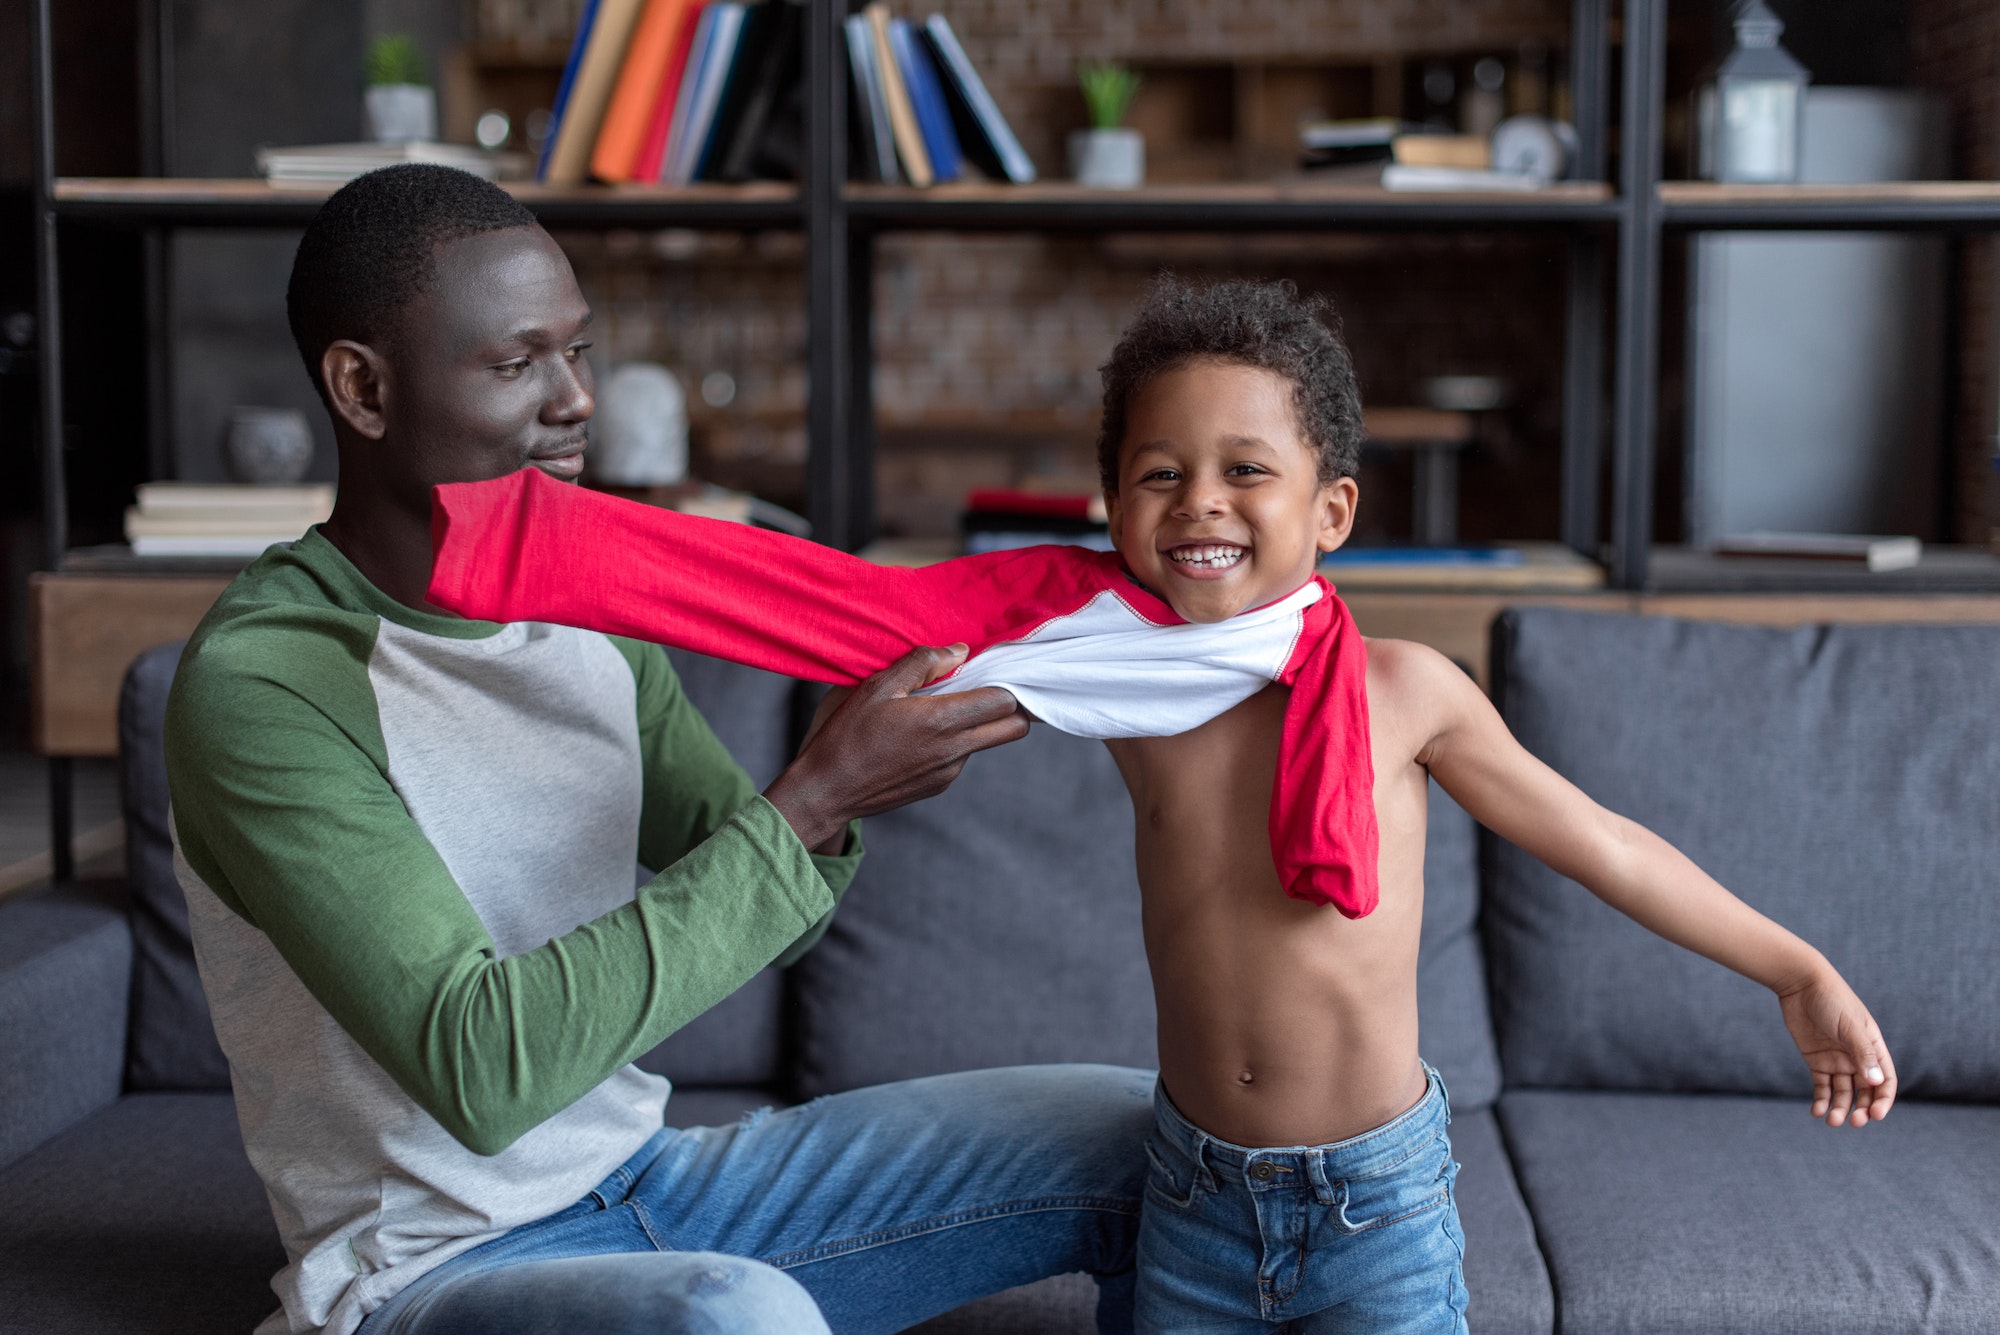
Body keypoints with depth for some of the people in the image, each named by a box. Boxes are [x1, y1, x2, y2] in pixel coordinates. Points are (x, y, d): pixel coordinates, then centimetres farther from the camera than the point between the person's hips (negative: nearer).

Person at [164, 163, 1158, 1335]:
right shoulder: (260, 680, -21)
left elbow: (751, 924, 7)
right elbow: (480, 1070, -30)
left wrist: (835, 789, -16)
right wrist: (806, 807, -29)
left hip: (647, 1183, 7)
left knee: (1141, 1139, 1)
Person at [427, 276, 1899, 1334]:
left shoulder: (1403, 688, -9)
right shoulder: (1121, 665, -7)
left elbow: (1598, 841, 4)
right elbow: (839, 605, -12)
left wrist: (1800, 973, 9)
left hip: (1378, 1200, -2)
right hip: (1194, 1197, 2)